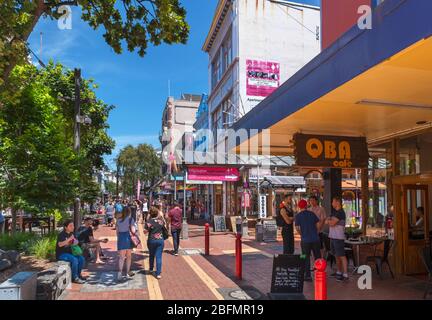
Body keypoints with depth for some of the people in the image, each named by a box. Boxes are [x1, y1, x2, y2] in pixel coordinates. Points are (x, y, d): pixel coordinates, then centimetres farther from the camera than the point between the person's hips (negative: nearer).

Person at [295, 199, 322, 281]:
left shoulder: (298, 216, -5)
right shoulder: (312, 213, 5)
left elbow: (297, 228, -8)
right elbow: (318, 223, 6)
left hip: (305, 239, -3)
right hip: (315, 238, 3)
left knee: (306, 258, 6)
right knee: (318, 256, 15)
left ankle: (308, 275, 7)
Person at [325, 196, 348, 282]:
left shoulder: (340, 212, -14)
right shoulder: (334, 212, 16)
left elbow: (332, 223, -20)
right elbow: (328, 222, 14)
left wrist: (328, 220, -1)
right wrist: (329, 221, -7)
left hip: (338, 237, -9)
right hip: (333, 236, 9)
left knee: (342, 256, -8)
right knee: (336, 255, 17)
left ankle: (345, 275, -6)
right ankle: (339, 272, 28)